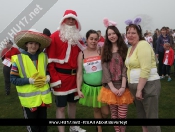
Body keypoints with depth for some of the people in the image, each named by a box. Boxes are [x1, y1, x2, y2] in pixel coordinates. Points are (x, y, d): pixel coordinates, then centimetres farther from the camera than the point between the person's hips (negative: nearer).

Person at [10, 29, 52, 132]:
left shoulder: (44, 57, 2)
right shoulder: (18, 59, -10)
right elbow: (13, 79, -10)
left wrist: (47, 78, -11)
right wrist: (30, 80, -21)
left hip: (43, 96, 4)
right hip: (29, 98, -3)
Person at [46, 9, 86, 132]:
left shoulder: (78, 38, 10)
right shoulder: (55, 36, -9)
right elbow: (50, 60, -13)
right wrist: (54, 79, -17)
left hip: (74, 75, 6)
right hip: (61, 76, -6)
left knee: (73, 102, 20)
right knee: (61, 106, 2)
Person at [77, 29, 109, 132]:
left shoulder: (101, 51, -5)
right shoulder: (82, 54, -3)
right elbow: (79, 73, -1)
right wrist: (78, 89, -4)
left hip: (102, 86, -1)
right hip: (89, 87, 1)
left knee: (105, 112, 4)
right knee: (96, 109, 16)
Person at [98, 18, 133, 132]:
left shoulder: (124, 49, 3)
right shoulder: (106, 51, 6)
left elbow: (125, 68, -5)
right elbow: (105, 69, -2)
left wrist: (123, 87, -16)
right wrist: (112, 87, -11)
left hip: (122, 87, -1)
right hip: (110, 88, 2)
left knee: (122, 115, -1)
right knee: (113, 113, 10)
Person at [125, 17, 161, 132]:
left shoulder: (143, 45, -14)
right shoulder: (131, 48, 14)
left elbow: (146, 70, -22)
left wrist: (139, 89, -21)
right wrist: (136, 88, 9)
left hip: (148, 85, -9)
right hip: (136, 86, 9)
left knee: (151, 116, -1)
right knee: (141, 115, 19)